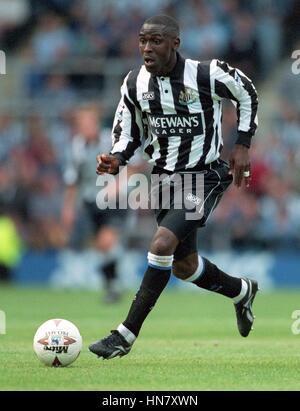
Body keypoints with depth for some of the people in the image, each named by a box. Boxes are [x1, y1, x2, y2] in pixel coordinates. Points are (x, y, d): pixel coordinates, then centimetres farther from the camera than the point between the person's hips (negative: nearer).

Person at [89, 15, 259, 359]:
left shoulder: (207, 75, -18)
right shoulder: (135, 83, -5)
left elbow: (247, 94, 1)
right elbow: (128, 133, 8)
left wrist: (242, 145, -2)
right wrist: (115, 160, -13)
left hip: (204, 178, -6)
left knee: (162, 243, -25)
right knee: (183, 266, 14)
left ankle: (126, 335, -19)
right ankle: (241, 292, 46)